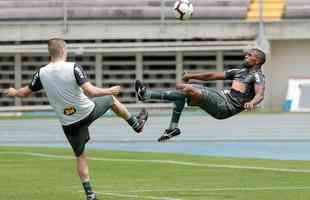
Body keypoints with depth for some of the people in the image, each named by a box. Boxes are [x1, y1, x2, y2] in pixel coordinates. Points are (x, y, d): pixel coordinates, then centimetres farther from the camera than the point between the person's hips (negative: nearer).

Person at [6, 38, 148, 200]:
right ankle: (136, 123, 45)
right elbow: (90, 92, -28)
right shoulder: (74, 68, -20)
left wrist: (13, 92, 25)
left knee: (80, 157, 17)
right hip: (89, 112, -2)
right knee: (111, 99, 27)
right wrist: (108, 91, -11)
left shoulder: (42, 73, -10)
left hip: (69, 124, 2)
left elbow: (24, 92, 4)